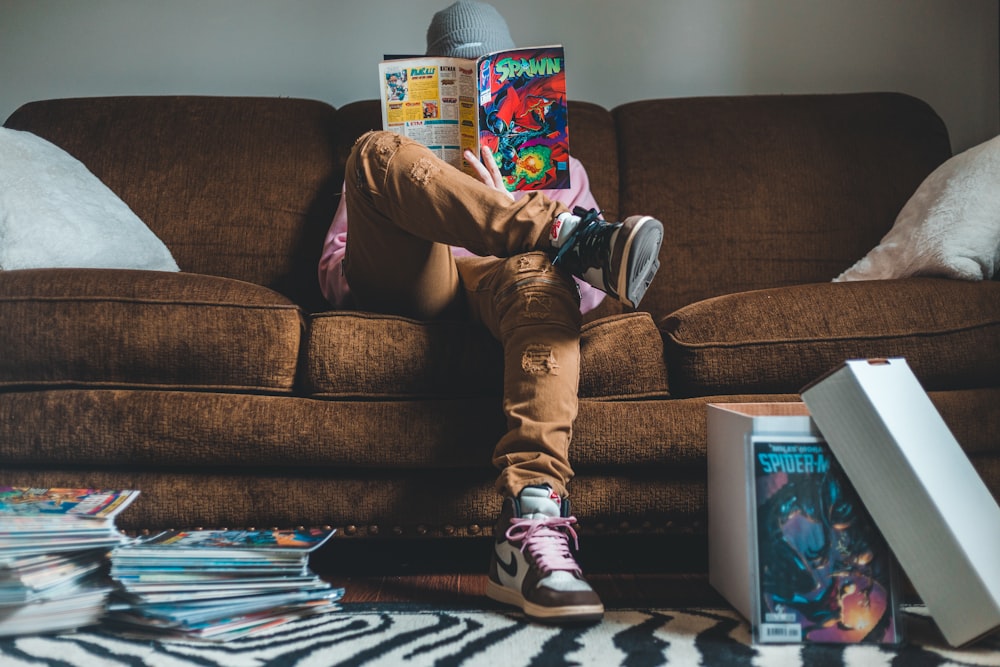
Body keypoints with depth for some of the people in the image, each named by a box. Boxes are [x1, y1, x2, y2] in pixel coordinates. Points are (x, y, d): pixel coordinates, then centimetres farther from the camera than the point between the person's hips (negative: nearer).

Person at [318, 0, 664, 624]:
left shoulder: (559, 166, 35)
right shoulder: (400, 159, 36)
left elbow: (588, 290, 16)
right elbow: (331, 270, 20)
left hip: (497, 285, 0)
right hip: (408, 287, 1)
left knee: (542, 277, -40)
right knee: (377, 150, -26)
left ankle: (533, 529, -57)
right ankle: (569, 236, -39)